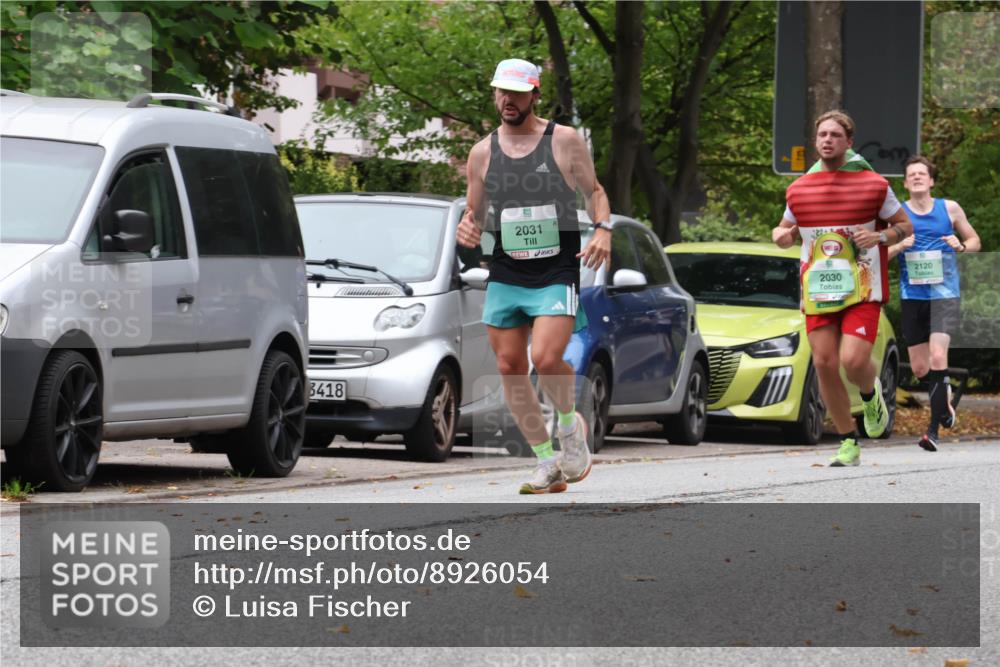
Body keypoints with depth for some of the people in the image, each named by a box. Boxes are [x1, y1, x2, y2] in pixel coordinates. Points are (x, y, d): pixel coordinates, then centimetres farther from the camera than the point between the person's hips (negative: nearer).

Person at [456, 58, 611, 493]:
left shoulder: (565, 141, -1)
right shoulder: (482, 153, 7)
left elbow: (594, 191, 9)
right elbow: (475, 212, 17)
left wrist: (603, 229, -9)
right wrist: (467, 228, -6)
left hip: (557, 274, -4)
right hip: (505, 276, 4)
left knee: (545, 359, -22)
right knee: (510, 368, 1)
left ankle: (570, 422, 10)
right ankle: (548, 465, 13)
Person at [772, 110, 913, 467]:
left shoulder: (873, 184, -1)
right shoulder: (799, 189, 8)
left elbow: (905, 225, 7)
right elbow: (785, 230, 22)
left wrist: (881, 236, -14)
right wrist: (781, 235, -3)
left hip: (862, 291, -3)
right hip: (818, 291, 3)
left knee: (853, 361, -18)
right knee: (825, 365, -2)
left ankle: (871, 394, 19)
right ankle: (848, 442, 12)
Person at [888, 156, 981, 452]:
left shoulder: (949, 209, 4)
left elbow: (975, 241, 14)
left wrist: (960, 245, -8)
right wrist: (899, 246, -16)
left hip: (945, 294, -2)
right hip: (913, 296, 2)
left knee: (938, 355, -20)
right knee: (919, 367, 5)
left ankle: (934, 428, -18)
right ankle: (945, 401, 35)